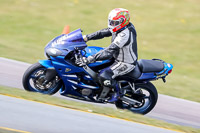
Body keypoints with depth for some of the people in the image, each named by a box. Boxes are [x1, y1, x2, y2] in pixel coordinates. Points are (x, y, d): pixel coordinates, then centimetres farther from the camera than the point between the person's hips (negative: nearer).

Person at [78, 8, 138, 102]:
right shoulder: (120, 27, -1)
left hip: (126, 63, -11)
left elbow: (109, 52, -35)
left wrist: (92, 58, -36)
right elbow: (104, 32, 5)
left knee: (104, 76, -26)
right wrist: (87, 37, -3)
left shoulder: (125, 34, -31)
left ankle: (118, 91, 1)